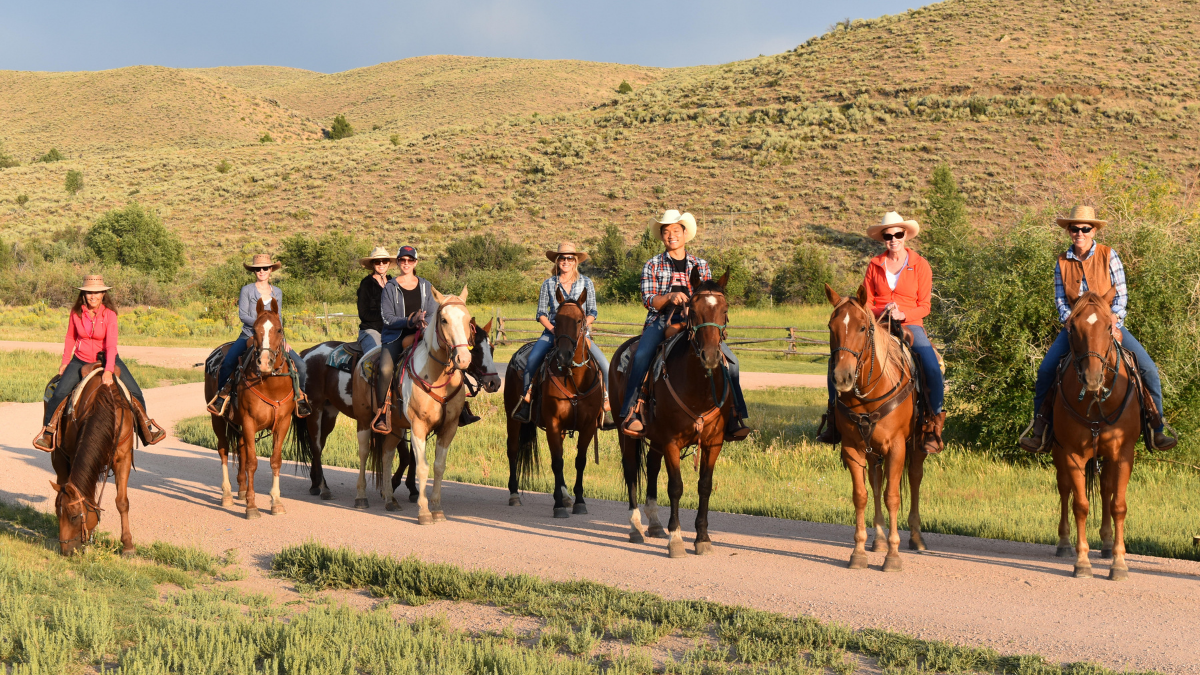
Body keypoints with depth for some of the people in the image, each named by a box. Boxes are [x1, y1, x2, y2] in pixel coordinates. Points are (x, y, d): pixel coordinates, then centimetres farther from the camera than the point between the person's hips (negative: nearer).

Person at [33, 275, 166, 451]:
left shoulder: (109, 314, -16)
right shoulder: (76, 313, -7)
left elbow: (111, 344, -25)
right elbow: (70, 338, 10)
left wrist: (108, 371, -35)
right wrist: (65, 362, 10)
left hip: (106, 358, -1)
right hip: (80, 360, 1)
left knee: (135, 392, -7)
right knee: (59, 393, -18)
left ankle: (146, 428, 16)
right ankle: (48, 431, -1)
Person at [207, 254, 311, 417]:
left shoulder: (277, 292, 12)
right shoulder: (247, 290, 2)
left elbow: (278, 318, 14)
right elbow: (242, 315, -6)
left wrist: (282, 339, 0)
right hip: (249, 336, -2)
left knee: (300, 365, -14)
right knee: (227, 362, -27)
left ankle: (299, 396, 8)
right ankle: (222, 395, -4)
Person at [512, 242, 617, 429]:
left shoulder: (586, 283, 7)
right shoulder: (549, 284, 6)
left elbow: (592, 312, 7)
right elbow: (541, 313, 7)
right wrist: (553, 329, -11)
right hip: (552, 331, 0)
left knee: (604, 364, -19)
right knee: (532, 360, -27)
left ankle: (607, 407, -8)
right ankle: (527, 398, -12)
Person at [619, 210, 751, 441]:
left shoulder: (700, 266, 16)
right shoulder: (653, 265, 10)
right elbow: (648, 299, 0)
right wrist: (670, 297, -19)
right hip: (660, 321, -2)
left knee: (729, 359, -17)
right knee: (641, 357, -33)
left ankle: (734, 418, -14)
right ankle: (631, 414, -29)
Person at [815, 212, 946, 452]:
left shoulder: (920, 265, 3)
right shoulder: (874, 265, 9)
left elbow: (924, 306, 2)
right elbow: (866, 304, 8)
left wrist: (902, 314, -16)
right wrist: (881, 312, -13)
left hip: (910, 325, -2)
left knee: (933, 369, -28)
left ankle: (934, 427, -13)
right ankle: (833, 421, -4)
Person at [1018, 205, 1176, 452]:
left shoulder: (1108, 256, -4)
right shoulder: (1062, 262, 2)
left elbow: (1121, 295, -3)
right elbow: (1060, 301, 4)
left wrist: (1112, 321, -18)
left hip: (1110, 323, -1)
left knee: (1148, 368, -17)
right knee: (1046, 370, -19)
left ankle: (1157, 429, -6)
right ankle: (1039, 428, -6)